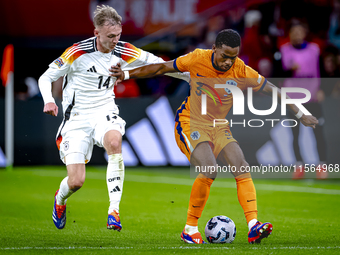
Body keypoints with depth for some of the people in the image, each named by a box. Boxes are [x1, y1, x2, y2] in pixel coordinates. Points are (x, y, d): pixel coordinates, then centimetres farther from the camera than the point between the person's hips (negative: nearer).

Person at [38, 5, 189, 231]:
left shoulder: (124, 53, -3)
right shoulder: (78, 53, -14)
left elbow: (158, 64, 8)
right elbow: (46, 77, -5)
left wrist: (194, 78, 5)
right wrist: (49, 101, -24)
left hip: (104, 112, 2)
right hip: (77, 117, -2)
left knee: (114, 142, -36)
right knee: (76, 182, -10)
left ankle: (114, 210, -33)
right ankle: (60, 200, 31)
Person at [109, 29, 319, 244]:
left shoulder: (241, 71, -10)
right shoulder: (197, 59, -13)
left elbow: (271, 89, 1)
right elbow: (162, 68, -1)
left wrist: (300, 115, 2)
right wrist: (127, 74, 0)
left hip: (219, 127, 4)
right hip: (190, 123, -4)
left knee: (242, 168, -18)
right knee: (209, 170, -26)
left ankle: (253, 227, -22)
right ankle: (190, 229, -13)